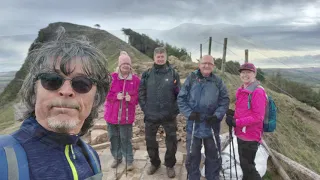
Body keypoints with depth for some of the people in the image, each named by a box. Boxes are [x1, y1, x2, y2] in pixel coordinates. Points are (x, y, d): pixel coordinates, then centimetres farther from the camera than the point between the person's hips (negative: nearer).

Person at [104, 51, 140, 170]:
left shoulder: (135, 79, -1)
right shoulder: (112, 77, -2)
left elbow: (139, 96, 3)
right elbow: (105, 94, -1)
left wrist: (131, 98, -17)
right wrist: (116, 96, -17)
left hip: (126, 116, -1)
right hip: (112, 115, 2)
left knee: (126, 139, 5)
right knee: (114, 138, 14)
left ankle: (129, 160, 21)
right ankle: (117, 158, 33)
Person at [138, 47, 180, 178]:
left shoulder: (173, 74, -1)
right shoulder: (147, 74, 2)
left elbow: (179, 94, 0)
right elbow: (141, 93, 4)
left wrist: (176, 110, -6)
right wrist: (145, 108, -4)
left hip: (169, 115, -1)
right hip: (151, 116, 2)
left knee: (171, 141, 9)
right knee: (150, 141, 14)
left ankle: (170, 165, 31)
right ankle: (154, 163, 37)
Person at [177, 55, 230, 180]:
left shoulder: (218, 81, 0)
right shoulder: (191, 79, -4)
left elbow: (225, 101, 1)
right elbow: (181, 98, -4)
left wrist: (217, 115, -13)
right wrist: (189, 113, -15)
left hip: (212, 125, 1)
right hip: (194, 125, -1)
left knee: (213, 155, 15)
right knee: (192, 155, 12)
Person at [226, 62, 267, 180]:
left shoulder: (258, 92, -17)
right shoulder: (242, 91, 10)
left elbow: (258, 117, -22)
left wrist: (236, 122, -23)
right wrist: (233, 114, 0)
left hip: (250, 137, -9)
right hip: (241, 135, 9)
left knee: (247, 167, 1)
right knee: (245, 165, 22)